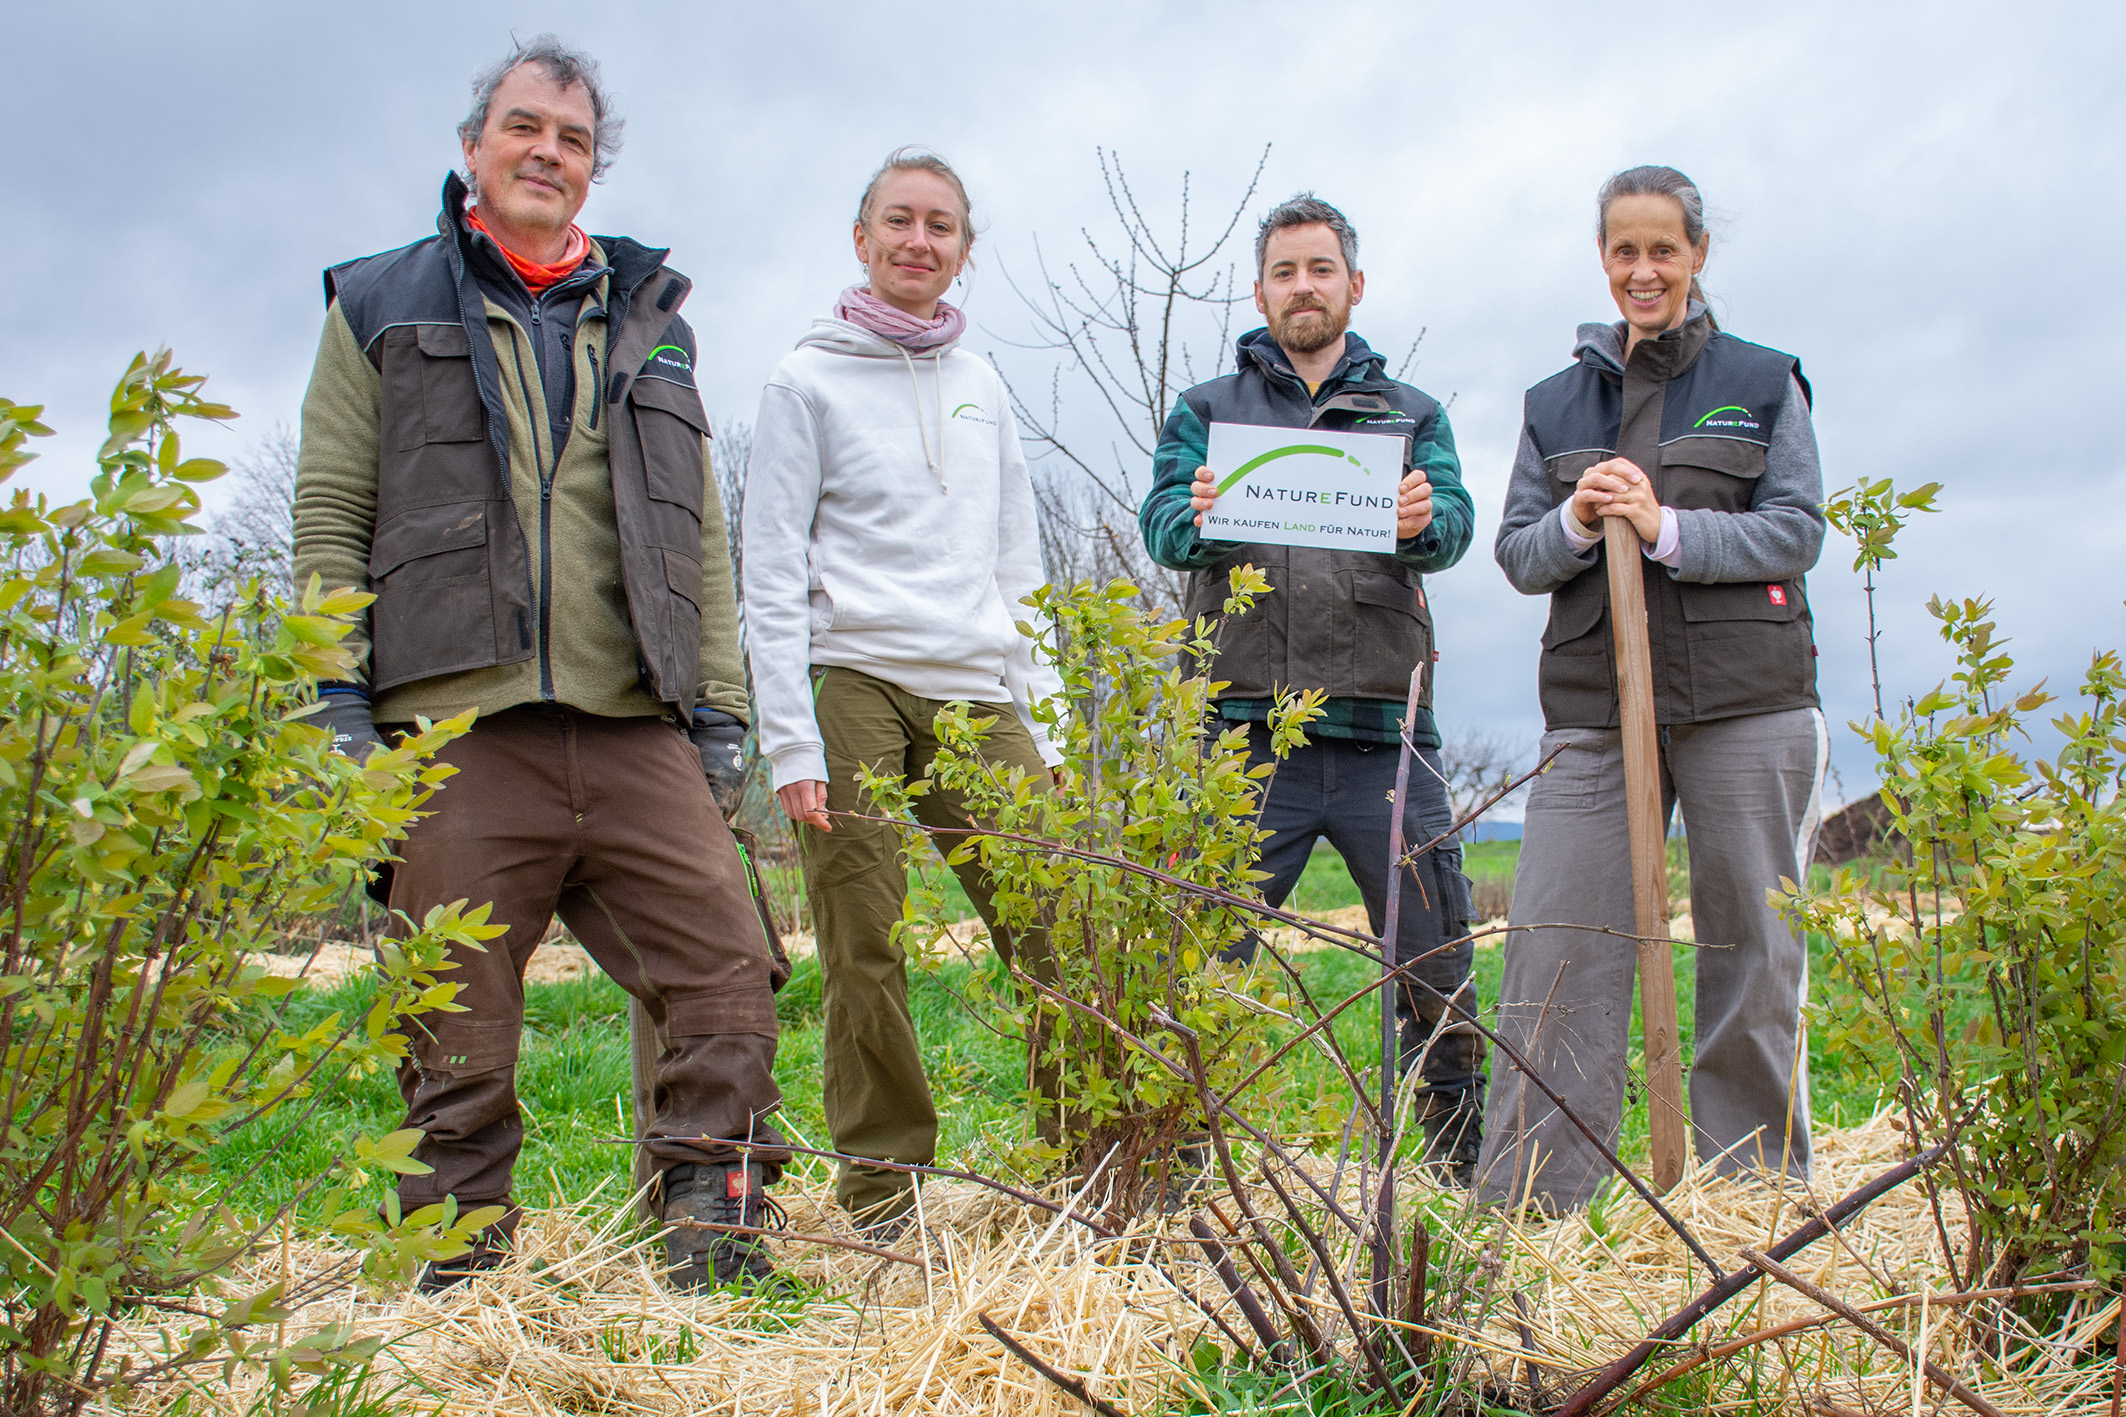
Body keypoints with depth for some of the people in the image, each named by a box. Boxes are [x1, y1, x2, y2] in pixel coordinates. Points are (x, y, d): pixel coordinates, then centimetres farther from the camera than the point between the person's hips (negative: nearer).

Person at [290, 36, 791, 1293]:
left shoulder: (649, 326, 22)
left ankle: (713, 1234, 4)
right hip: (455, 728, -2)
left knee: (727, 975, -8)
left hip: (635, 730, 3)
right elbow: (330, 514, 8)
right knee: (461, 1028, 2)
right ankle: (461, 1276, 16)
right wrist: (338, 694, -3)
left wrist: (721, 705, 10)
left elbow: (700, 538, 19)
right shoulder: (383, 304, 15)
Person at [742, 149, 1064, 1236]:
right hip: (852, 685, -3)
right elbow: (771, 573, 1)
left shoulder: (983, 389, 20)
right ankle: (881, 1185, 8)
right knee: (864, 958, -4)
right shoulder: (808, 381, 7)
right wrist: (790, 738, -9)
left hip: (978, 696, 4)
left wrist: (1041, 719, 12)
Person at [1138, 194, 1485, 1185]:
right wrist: (1200, 520, -25)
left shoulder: (1410, 413, 18)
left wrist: (1422, 522, -24)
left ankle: (1468, 1161, 18)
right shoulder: (1206, 411, 15)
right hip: (1247, 733, -1)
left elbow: (1455, 522, 0)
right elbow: (1162, 525, -1)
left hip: (1384, 731, 1)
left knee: (1437, 961, 4)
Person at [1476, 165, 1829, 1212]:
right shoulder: (1556, 402, 16)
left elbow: (1796, 532, 1)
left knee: (1751, 948, 2)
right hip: (1595, 704, 1)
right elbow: (1516, 554, 12)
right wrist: (1574, 522, -10)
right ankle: (1525, 1206, 0)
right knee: (1555, 948, -6)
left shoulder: (1764, 383, 11)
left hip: (1744, 701, -1)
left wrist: (1667, 528, -14)